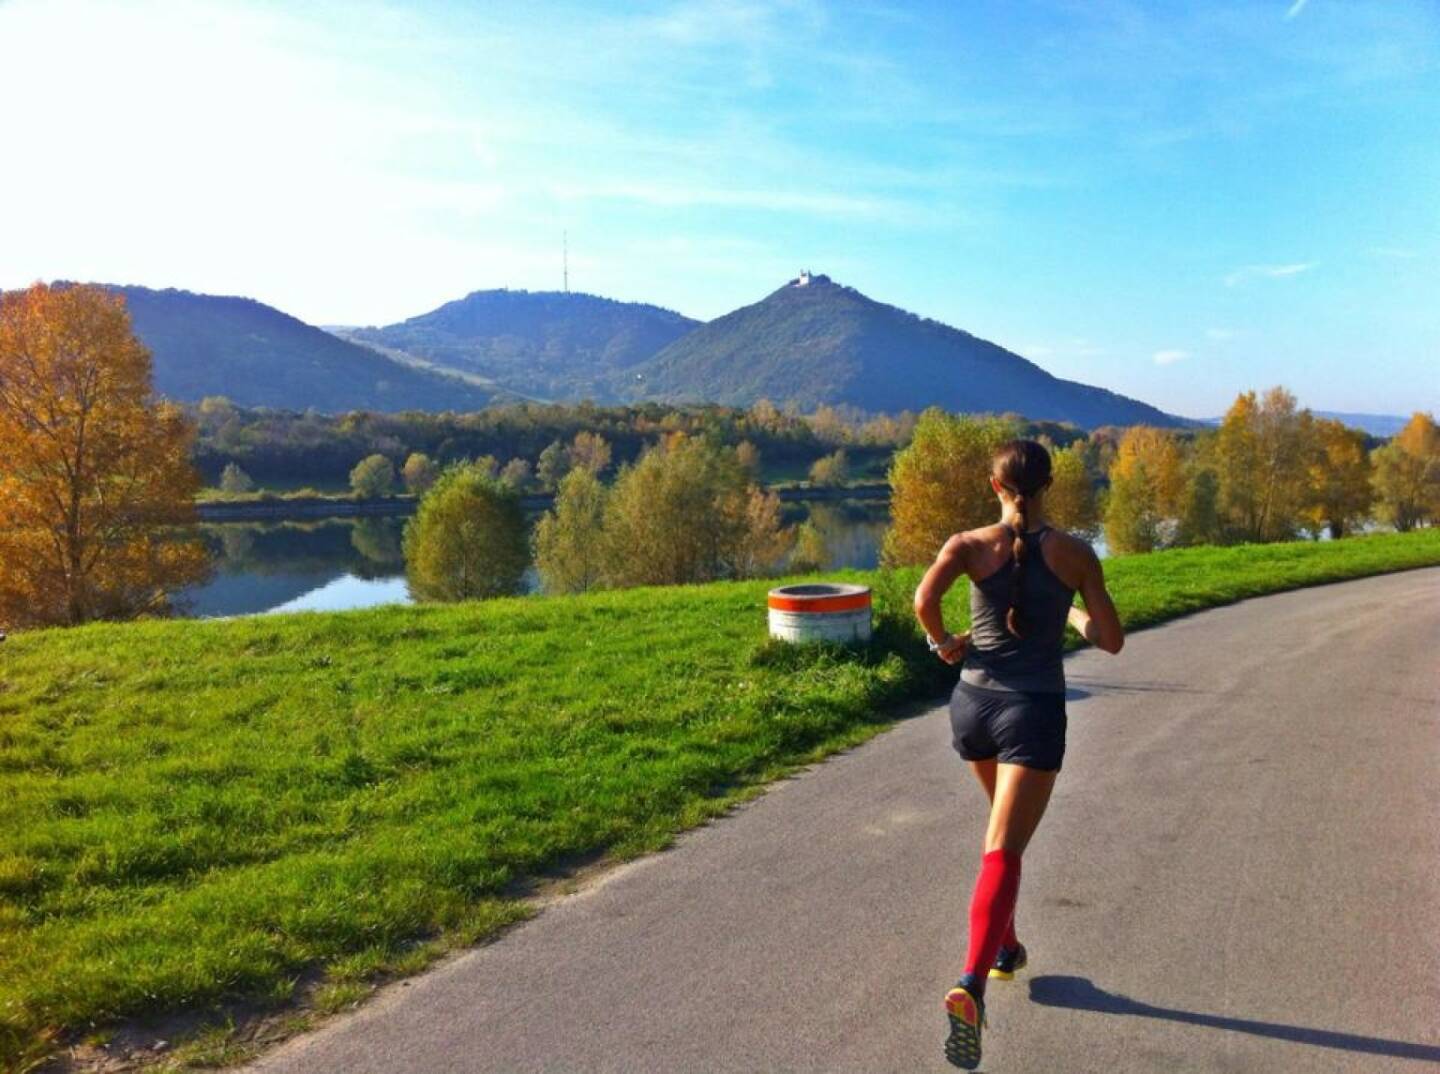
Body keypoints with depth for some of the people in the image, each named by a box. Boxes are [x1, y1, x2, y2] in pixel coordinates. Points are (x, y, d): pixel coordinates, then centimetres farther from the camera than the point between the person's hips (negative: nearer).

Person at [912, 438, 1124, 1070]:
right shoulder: (1076, 554, -1)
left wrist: (942, 642, -2)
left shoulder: (969, 544, -2)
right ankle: (970, 986, -27)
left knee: (1008, 824, 29)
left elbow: (925, 597, -21)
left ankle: (1005, 948, 41)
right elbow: (1112, 641, 2)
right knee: (1002, 854, -8)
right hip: (1034, 714, -3)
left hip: (972, 704, 3)